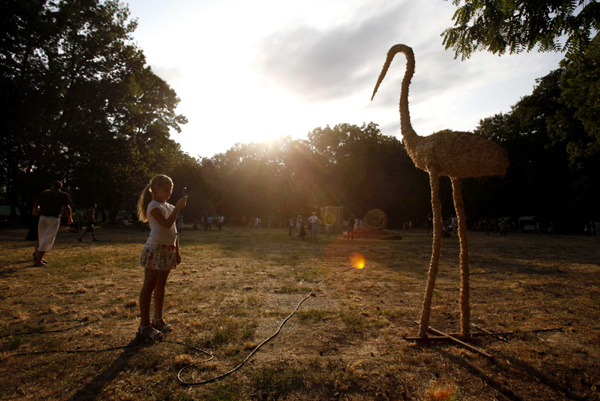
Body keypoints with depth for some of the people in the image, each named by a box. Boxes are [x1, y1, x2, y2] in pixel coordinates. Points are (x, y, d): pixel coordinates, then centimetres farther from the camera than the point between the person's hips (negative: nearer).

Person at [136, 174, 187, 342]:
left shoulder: (168, 207, 16)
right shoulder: (154, 206, -10)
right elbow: (167, 224, -25)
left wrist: (177, 252, 16)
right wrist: (177, 208, -22)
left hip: (168, 250, 8)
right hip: (155, 249, -8)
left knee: (161, 285, 15)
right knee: (149, 286, -3)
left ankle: (158, 319, 26)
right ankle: (144, 325, 2)